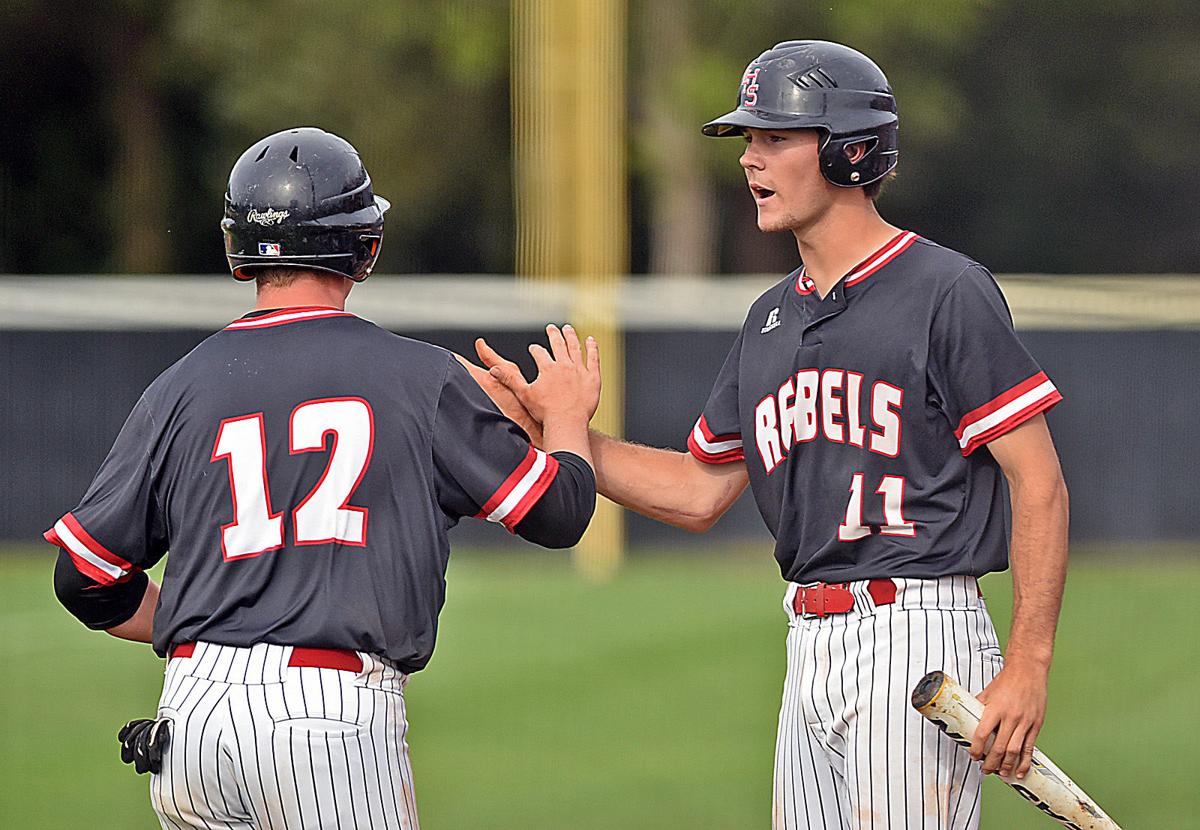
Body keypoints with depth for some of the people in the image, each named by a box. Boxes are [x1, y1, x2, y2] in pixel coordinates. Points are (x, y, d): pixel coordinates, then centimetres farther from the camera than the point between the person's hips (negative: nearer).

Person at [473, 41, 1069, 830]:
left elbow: (1040, 484, -10)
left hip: (917, 640, -8)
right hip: (812, 647, 8)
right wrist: (546, 421, 13)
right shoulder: (774, 316, 18)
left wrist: (1028, 665, -18)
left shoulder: (945, 291, -7)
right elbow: (700, 492, 23)